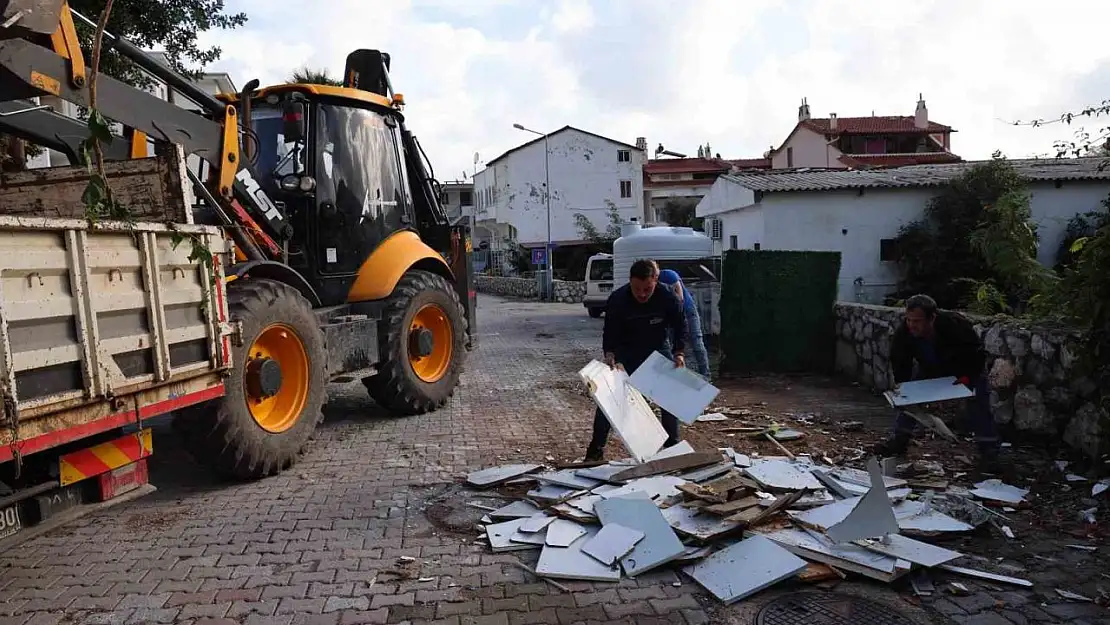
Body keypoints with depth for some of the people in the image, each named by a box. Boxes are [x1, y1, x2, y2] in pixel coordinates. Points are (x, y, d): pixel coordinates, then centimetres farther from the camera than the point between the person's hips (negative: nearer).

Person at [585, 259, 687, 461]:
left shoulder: (668, 298, -23)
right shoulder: (617, 300, -26)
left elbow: (680, 326, -8)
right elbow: (610, 333, -19)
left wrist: (679, 353, -21)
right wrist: (610, 355, -37)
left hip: (658, 352, 1)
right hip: (626, 354, -1)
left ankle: (672, 445, 13)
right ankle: (596, 449, 0)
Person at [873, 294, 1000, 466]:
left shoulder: (954, 324, -40)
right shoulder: (903, 333, -30)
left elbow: (977, 354, -25)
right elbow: (899, 362, -11)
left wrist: (967, 377, -34)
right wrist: (900, 383, -22)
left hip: (966, 369, -3)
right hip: (930, 370, 4)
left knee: (979, 402, -14)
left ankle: (989, 448, -1)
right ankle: (900, 440, 8)